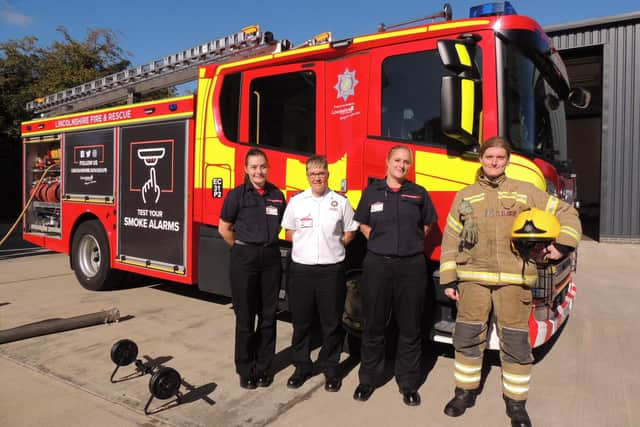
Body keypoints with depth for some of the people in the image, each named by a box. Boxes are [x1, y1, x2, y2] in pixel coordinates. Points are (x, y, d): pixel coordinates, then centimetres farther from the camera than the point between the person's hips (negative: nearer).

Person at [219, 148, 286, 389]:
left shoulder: (277, 195, 6)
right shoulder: (237, 195, -3)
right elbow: (224, 228, 2)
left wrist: (267, 244, 9)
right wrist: (244, 249, 4)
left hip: (271, 257, 3)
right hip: (244, 259, -3)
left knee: (268, 315, 9)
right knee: (245, 316, 5)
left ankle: (263, 367, 23)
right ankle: (245, 370, 18)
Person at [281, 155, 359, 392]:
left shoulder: (340, 202, 1)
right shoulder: (296, 201, 4)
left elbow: (349, 232, 9)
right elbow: (289, 231, 13)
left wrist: (333, 248, 1)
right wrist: (305, 247, 3)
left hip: (331, 270, -1)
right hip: (301, 268, 1)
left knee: (332, 323, 6)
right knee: (301, 321, 10)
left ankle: (331, 368, 22)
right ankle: (301, 366, 25)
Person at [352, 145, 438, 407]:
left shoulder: (419, 194, 6)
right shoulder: (372, 191, 6)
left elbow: (427, 225, 17)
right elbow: (363, 225, 15)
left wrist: (411, 244, 9)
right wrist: (379, 242, 5)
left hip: (411, 265, 1)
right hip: (377, 264, 0)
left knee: (410, 328, 7)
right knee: (373, 326, 8)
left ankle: (408, 383, 22)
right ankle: (368, 379, 23)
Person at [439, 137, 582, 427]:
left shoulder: (525, 192, 6)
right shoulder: (465, 196, 9)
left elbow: (566, 213, 12)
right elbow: (451, 240, 8)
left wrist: (563, 245, -5)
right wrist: (448, 279, 3)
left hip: (513, 279, -1)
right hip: (473, 278, 1)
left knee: (515, 341, 4)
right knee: (467, 337, 7)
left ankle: (516, 403, 21)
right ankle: (465, 391, 25)